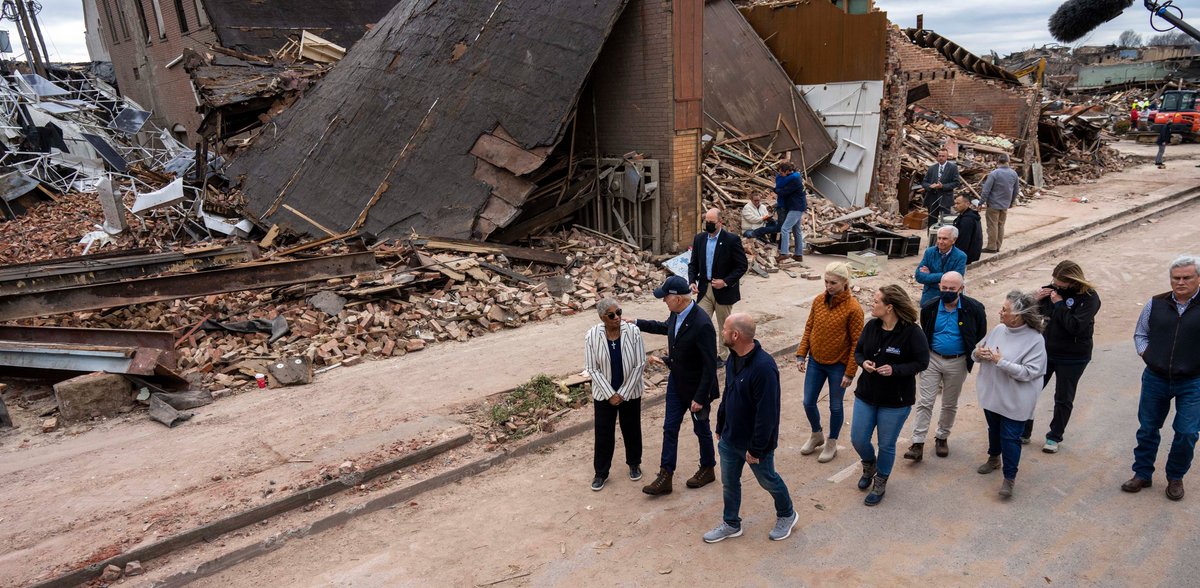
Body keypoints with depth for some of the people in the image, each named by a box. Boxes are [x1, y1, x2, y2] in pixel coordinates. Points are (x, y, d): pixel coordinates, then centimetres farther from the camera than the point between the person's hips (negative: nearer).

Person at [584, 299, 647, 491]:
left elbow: (639, 365, -11)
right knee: (603, 433, 9)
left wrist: (623, 394, -12)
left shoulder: (633, 332, -16)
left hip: (630, 392, 0)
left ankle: (634, 464, 40)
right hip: (604, 394, 0)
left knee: (632, 430, 17)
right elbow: (592, 369, -11)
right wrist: (610, 394, -14)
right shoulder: (591, 336, -16)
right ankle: (601, 472, 26)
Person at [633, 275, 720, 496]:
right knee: (669, 428, 11)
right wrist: (637, 323, 17)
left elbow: (710, 366, -27)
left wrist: (700, 397, -23)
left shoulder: (702, 325, -32)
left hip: (696, 387, -7)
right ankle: (665, 477, 20)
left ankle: (707, 469, 39)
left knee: (701, 429, 15)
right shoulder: (677, 313, -8)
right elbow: (667, 327, 18)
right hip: (676, 381, 7)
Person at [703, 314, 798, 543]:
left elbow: (767, 413, -28)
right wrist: (720, 427, 16)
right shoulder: (733, 358, -2)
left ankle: (787, 516, 42)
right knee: (729, 483, 18)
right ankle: (731, 524, 38)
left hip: (755, 442, -7)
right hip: (730, 438, 7)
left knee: (768, 480, 16)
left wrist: (756, 448, -23)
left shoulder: (764, 367, -31)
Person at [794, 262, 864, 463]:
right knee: (808, 403, 12)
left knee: (835, 407, 12)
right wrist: (801, 355, 0)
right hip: (815, 362, 4)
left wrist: (849, 373, -13)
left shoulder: (853, 308, -18)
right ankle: (817, 435, 38)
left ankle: (831, 443, 34)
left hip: (838, 365, -4)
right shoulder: (818, 300, -4)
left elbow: (857, 342, -14)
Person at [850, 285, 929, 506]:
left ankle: (880, 484, 34)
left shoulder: (912, 332, -19)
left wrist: (895, 370, -26)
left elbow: (922, 362, -13)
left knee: (886, 445, 10)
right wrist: (863, 362, -15)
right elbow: (858, 351, 7)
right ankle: (869, 466, 43)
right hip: (866, 395, 4)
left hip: (896, 400, -4)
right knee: (858, 439, 9)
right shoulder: (871, 326, -5)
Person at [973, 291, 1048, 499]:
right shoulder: (999, 329, -2)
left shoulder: (1035, 340, -21)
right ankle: (994, 458, 47)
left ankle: (1009, 478, 16)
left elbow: (1029, 372, -25)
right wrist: (977, 353, -15)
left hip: (1014, 401, -6)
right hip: (991, 394, 6)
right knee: (994, 429, 24)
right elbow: (979, 350, 8)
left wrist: (1001, 361, -28)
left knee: (1010, 437, 1)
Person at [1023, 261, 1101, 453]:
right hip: (1045, 351, 4)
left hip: (1072, 358, -4)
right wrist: (1036, 300, -14)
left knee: (1063, 399, 12)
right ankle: (1023, 432, 22)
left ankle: (1054, 437, 30)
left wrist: (1059, 304, -24)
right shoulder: (1052, 289, -4)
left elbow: (1076, 327, -28)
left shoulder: (1089, 297, -16)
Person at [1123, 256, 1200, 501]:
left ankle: (1175, 478, 24)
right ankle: (1142, 474, 27)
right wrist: (1145, 354, -1)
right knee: (1148, 428, 12)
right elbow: (1140, 333, 13)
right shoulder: (1156, 304, 0)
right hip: (1155, 379, 2)